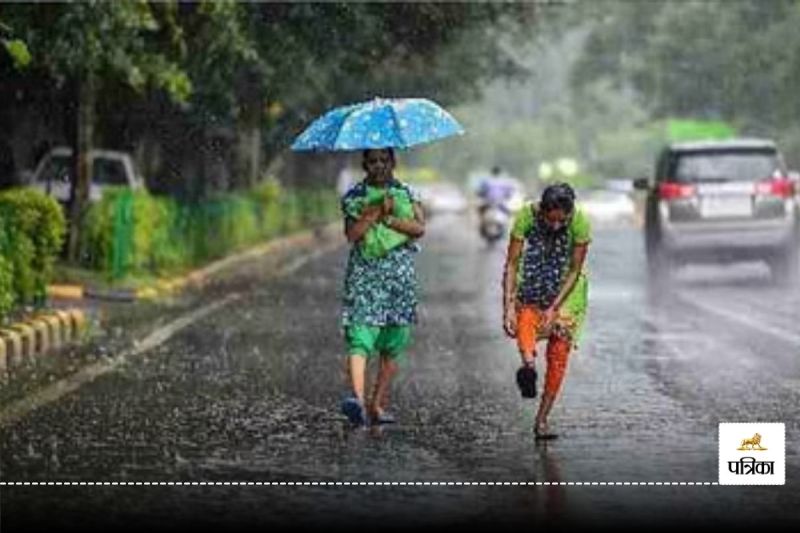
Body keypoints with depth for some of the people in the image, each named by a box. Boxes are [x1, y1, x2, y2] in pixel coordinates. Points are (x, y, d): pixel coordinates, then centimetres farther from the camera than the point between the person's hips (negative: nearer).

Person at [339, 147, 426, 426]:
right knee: (360, 337, -12)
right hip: (363, 272, -2)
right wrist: (377, 211, -13)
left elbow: (419, 228, -4)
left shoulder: (406, 194, 11)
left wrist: (386, 217, -11)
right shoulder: (354, 196, 6)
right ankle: (357, 398, -23)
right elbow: (352, 234, -7)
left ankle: (377, 404, 4)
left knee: (393, 344, 0)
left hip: (399, 274, 2)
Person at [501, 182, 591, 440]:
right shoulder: (526, 216, -25)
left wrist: (554, 309, -24)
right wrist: (508, 307, -31)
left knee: (559, 353, -6)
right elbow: (511, 263, -23)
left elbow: (575, 271, -18)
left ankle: (542, 420, -1)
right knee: (525, 317, -33)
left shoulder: (580, 223, -25)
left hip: (566, 288, -1)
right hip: (532, 284, 1)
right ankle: (528, 363, -57)